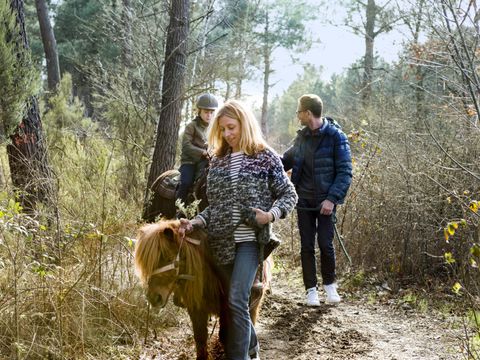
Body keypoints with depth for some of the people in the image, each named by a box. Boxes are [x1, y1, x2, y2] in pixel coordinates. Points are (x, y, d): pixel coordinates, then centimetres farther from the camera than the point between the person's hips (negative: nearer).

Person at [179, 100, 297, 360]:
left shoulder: (265, 157, -3)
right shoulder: (217, 161, 10)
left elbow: (289, 195, 2)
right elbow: (215, 205, 12)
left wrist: (271, 214, -15)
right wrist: (196, 222, -4)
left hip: (251, 238, -5)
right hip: (223, 241, 5)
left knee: (236, 300, -16)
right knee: (235, 302, 13)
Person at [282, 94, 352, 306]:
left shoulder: (335, 137, -10)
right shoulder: (302, 137, 7)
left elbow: (344, 172, -12)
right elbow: (287, 161, 22)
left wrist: (332, 199, -19)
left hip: (325, 202, -5)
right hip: (304, 201, 5)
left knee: (325, 244, -2)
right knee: (307, 246, 5)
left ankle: (329, 285, 20)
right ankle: (311, 289, 15)